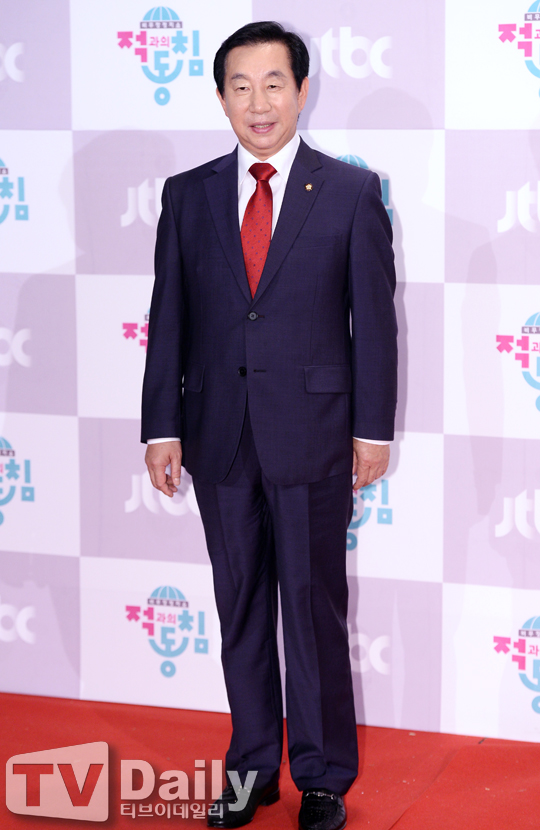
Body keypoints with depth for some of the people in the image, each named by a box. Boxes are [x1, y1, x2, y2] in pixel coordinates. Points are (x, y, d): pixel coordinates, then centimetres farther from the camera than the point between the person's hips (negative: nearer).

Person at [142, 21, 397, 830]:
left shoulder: (351, 192, -1)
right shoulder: (188, 195, 6)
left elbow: (374, 316, -1)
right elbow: (169, 317, 6)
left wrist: (373, 427, -3)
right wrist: (162, 426, 1)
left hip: (312, 434, -3)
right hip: (219, 431, 3)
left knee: (314, 608, 4)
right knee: (240, 607, 11)